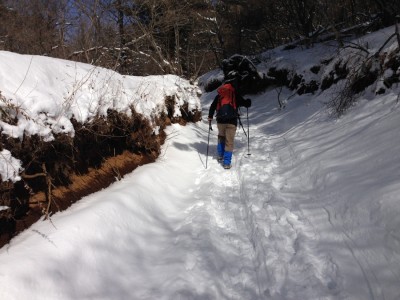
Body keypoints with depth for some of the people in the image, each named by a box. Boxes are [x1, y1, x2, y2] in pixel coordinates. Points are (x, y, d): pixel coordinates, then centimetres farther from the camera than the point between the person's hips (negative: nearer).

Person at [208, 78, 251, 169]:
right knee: (229, 141, 0)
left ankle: (220, 156, 32)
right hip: (231, 121, -3)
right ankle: (227, 162, -3)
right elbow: (246, 104, 9)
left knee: (221, 137, 25)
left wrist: (210, 117, 26)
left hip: (220, 121, 3)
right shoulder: (236, 95, 2)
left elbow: (212, 106, 14)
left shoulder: (219, 95, 11)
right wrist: (248, 101, 32)